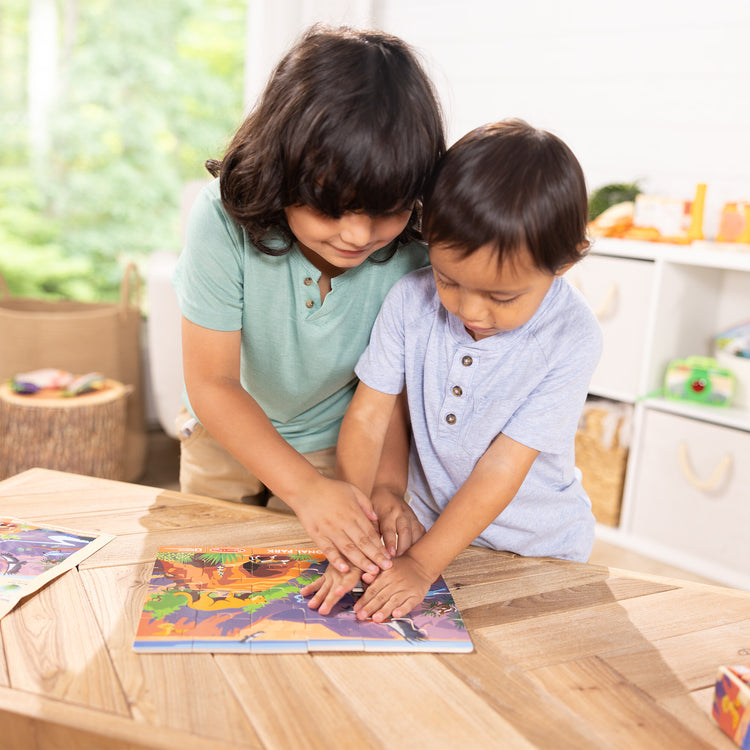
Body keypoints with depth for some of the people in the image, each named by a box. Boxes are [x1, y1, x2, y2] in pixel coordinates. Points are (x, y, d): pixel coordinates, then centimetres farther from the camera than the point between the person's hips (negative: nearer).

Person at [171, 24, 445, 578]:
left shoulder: (411, 247, -28)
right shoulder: (225, 219, -33)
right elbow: (211, 382, -29)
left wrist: (388, 485, -33)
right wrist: (304, 487, -38)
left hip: (337, 438, 0)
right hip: (227, 430, 0)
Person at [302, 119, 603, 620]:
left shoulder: (571, 338, -24)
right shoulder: (412, 300, -17)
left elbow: (502, 468, -24)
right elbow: (366, 419, -14)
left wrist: (421, 565, -25)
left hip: (538, 547, -1)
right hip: (431, 519, 2)